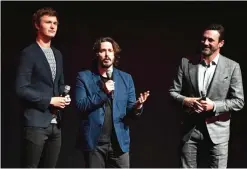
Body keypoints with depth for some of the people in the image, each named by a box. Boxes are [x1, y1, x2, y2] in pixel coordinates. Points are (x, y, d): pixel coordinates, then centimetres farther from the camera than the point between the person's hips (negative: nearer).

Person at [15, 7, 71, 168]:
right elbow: (21, 89, -13)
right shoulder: (29, 53, -7)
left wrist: (64, 97, 4)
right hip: (36, 122, -7)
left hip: (55, 123, 7)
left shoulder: (57, 54, 16)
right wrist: (49, 100, -14)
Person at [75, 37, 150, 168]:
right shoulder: (84, 77, 3)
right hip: (94, 141, -2)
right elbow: (80, 106, -7)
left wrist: (137, 107, -15)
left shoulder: (126, 78, 10)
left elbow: (130, 112, 8)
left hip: (119, 141, 2)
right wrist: (103, 92, -16)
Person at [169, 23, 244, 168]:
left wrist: (214, 106, -17)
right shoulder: (186, 63, 3)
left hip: (217, 131, -2)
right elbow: (173, 91, 6)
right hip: (190, 130, 2)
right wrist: (185, 100, -15)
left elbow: (239, 101, -4)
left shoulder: (232, 67, -3)